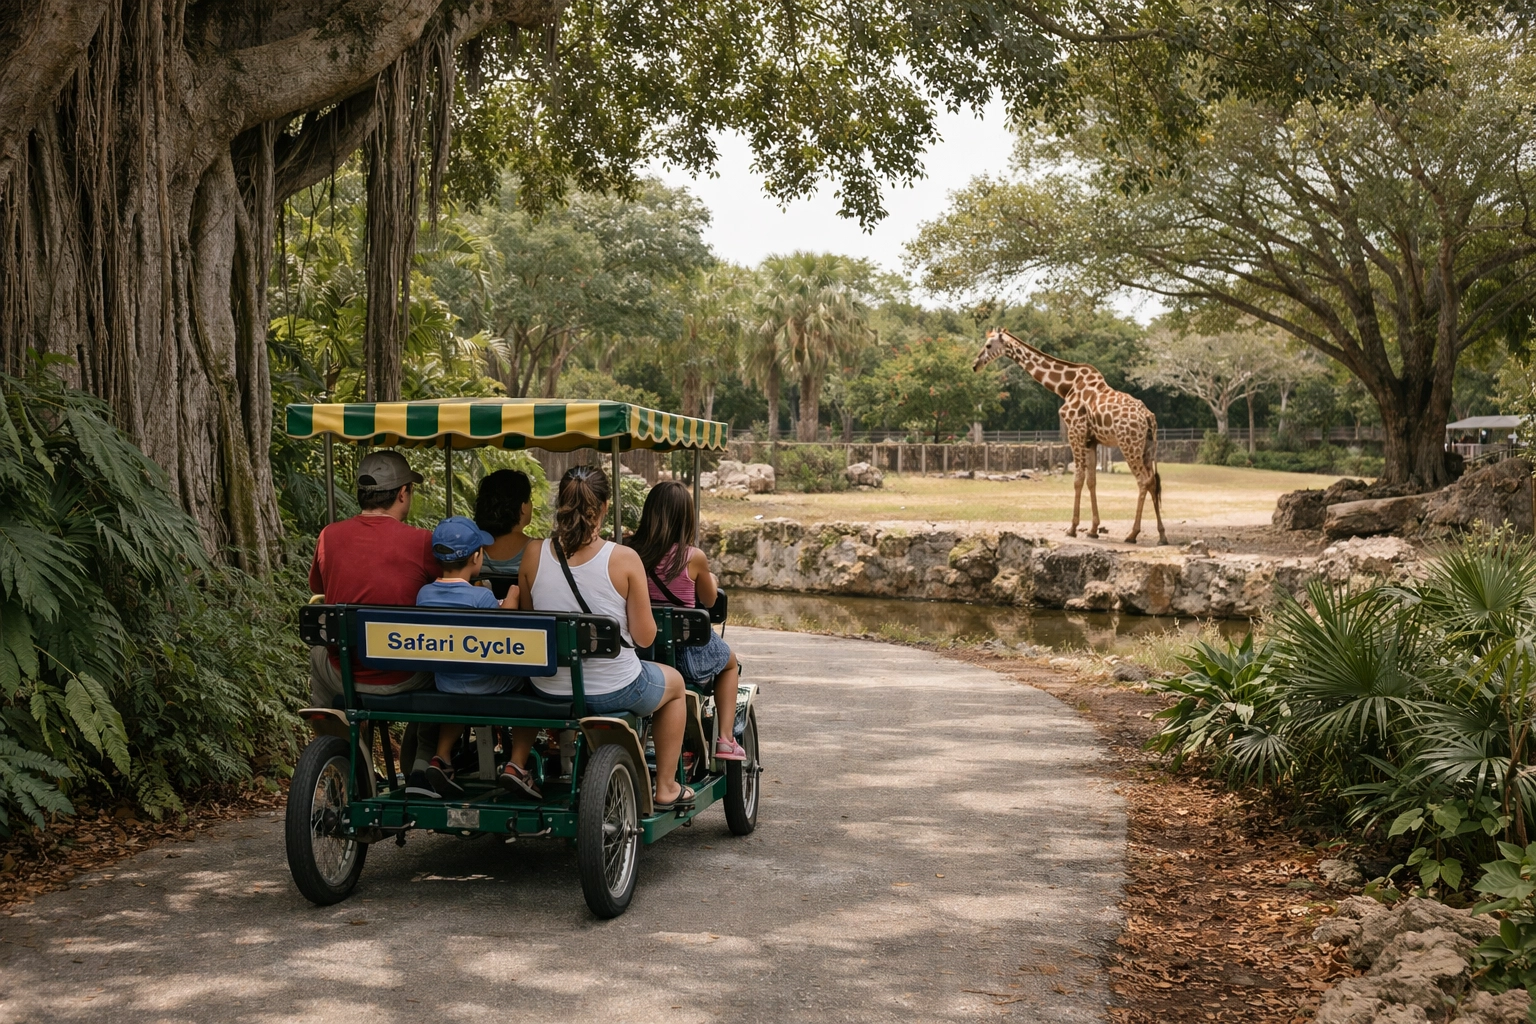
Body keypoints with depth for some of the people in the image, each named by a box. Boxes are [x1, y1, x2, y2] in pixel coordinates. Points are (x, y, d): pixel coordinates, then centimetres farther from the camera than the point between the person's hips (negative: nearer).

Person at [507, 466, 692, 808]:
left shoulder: (534, 554, -8)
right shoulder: (624, 559, -16)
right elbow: (644, 637, -11)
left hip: (550, 692, 3)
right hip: (614, 692, -3)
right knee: (674, 681, 31)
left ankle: (517, 762, 28)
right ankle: (666, 787, 34)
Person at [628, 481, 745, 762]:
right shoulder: (694, 558, -16)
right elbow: (709, 600, 2)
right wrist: (712, 580, 24)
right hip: (686, 653, -4)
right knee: (729, 661, 29)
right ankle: (725, 739, 21)